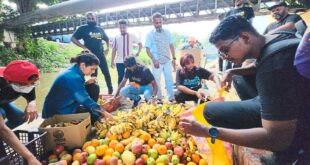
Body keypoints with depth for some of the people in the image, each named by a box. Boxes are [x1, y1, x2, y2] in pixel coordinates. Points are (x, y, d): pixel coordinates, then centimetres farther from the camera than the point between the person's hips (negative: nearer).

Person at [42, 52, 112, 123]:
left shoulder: (75, 70, -3)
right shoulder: (73, 77, -30)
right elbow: (85, 99, -28)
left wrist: (87, 83, -7)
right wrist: (103, 112, -22)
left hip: (67, 104, 9)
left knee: (94, 87, -2)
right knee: (96, 115, -13)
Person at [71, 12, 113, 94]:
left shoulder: (100, 29, 10)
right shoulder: (83, 28, -1)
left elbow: (107, 39, 25)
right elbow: (73, 38, -5)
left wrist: (107, 48, 10)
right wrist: (84, 47, -13)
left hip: (101, 55, 3)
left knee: (106, 73, 4)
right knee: (93, 74, 7)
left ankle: (110, 90, 19)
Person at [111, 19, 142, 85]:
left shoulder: (132, 36, -1)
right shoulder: (116, 38, 3)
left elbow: (140, 44, 10)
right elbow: (114, 50, 5)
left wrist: (138, 53, 0)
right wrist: (112, 61, 3)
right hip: (119, 61, 1)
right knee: (120, 77, 6)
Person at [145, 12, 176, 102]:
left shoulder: (167, 32, 6)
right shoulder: (150, 34, -3)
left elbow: (171, 45, 10)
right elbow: (148, 49, -6)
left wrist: (173, 58, 4)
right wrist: (153, 60, -17)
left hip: (167, 60, 3)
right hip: (157, 61, -2)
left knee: (169, 79, 6)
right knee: (157, 80, 5)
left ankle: (171, 98, 17)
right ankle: (159, 98, 19)